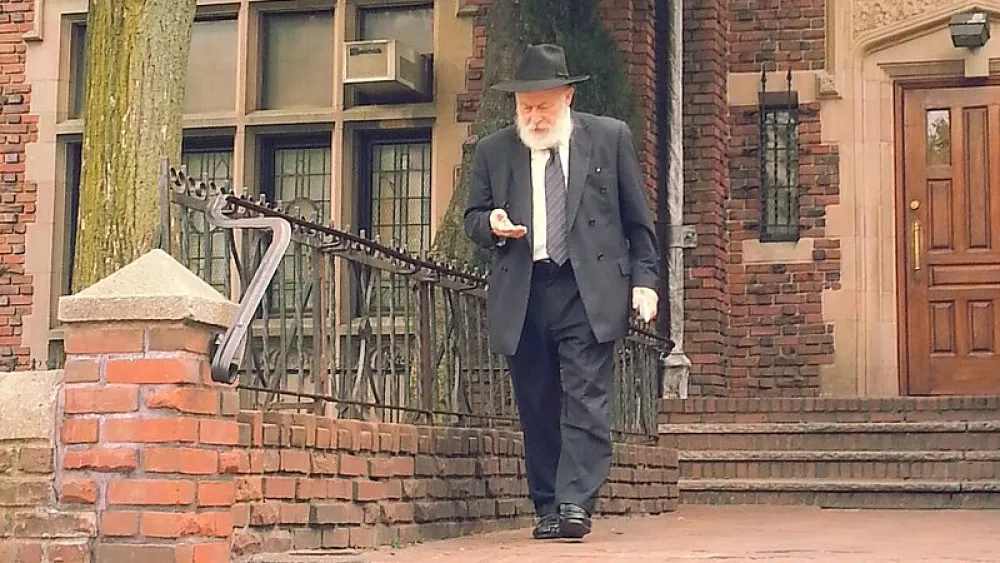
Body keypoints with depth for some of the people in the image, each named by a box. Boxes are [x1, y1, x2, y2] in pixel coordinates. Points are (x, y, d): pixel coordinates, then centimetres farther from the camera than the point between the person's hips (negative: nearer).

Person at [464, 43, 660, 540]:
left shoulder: (610, 138, 7)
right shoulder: (492, 152, 11)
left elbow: (638, 217, 9)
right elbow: (472, 219, 16)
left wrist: (644, 279, 2)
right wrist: (491, 224, -7)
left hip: (589, 292, -2)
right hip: (521, 297, 2)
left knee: (585, 400, -10)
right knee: (536, 409, 4)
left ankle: (576, 504, -11)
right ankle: (547, 509, 11)